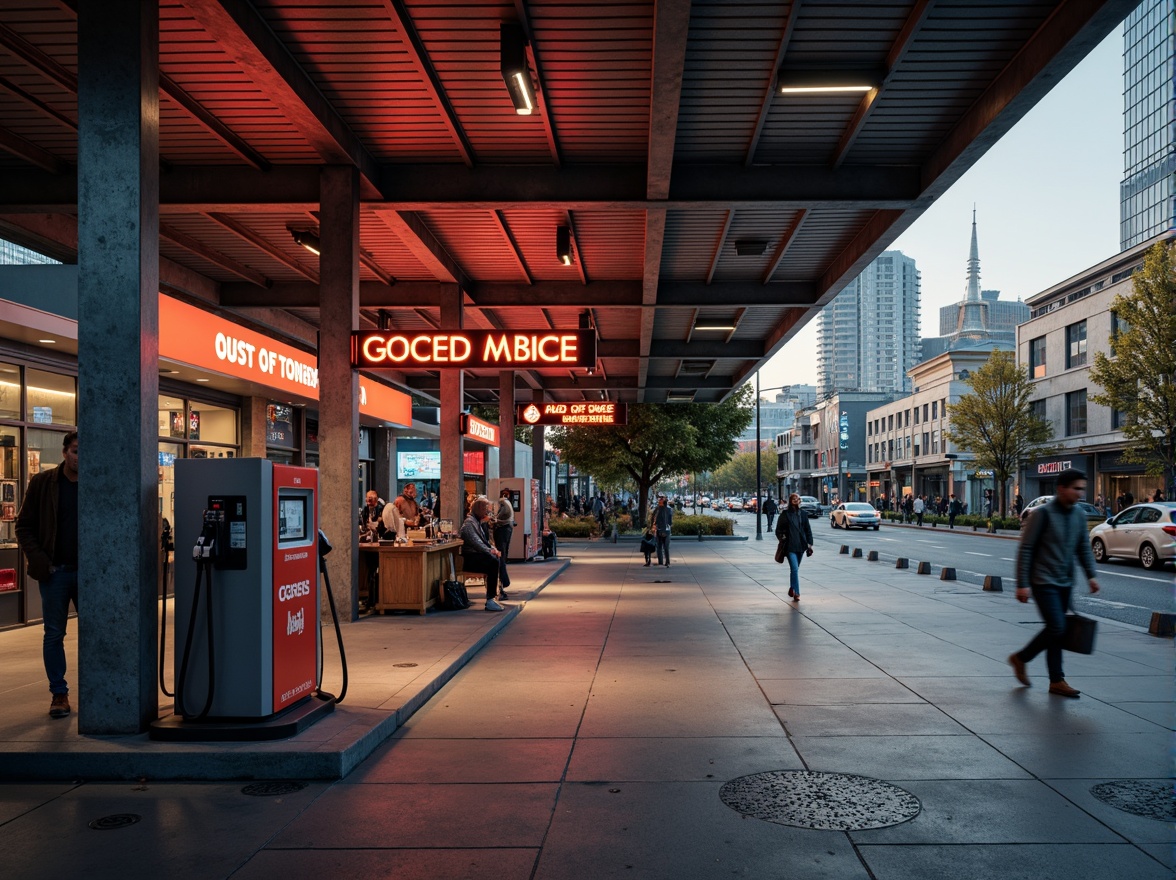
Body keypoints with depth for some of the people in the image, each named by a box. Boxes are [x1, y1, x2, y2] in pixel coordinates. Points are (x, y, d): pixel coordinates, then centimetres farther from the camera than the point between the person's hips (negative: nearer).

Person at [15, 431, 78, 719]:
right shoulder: (42, 483, 0)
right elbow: (24, 526, 4)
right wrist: (39, 560, -7)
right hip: (54, 573, 0)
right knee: (54, 635, 6)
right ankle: (58, 693, 16)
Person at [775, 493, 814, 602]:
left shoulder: (802, 513, 7)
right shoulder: (785, 514, -4)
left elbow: (808, 529, 11)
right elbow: (778, 530, 2)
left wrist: (809, 544, 5)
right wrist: (782, 538, -14)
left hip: (800, 545, 4)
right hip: (790, 546, -4)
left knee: (795, 568, 15)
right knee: (794, 568, -13)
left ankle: (792, 589, 33)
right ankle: (796, 593, -11)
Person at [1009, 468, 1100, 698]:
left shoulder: (1079, 515, 8)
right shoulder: (1044, 513, -12)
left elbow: (1083, 548, 17)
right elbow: (1025, 549, -12)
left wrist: (1090, 574, 2)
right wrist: (1022, 584, -15)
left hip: (1065, 583, 6)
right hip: (1043, 582, -6)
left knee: (1056, 631, 9)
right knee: (1057, 628, -12)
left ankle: (1056, 681, 14)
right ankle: (1020, 658, 8)